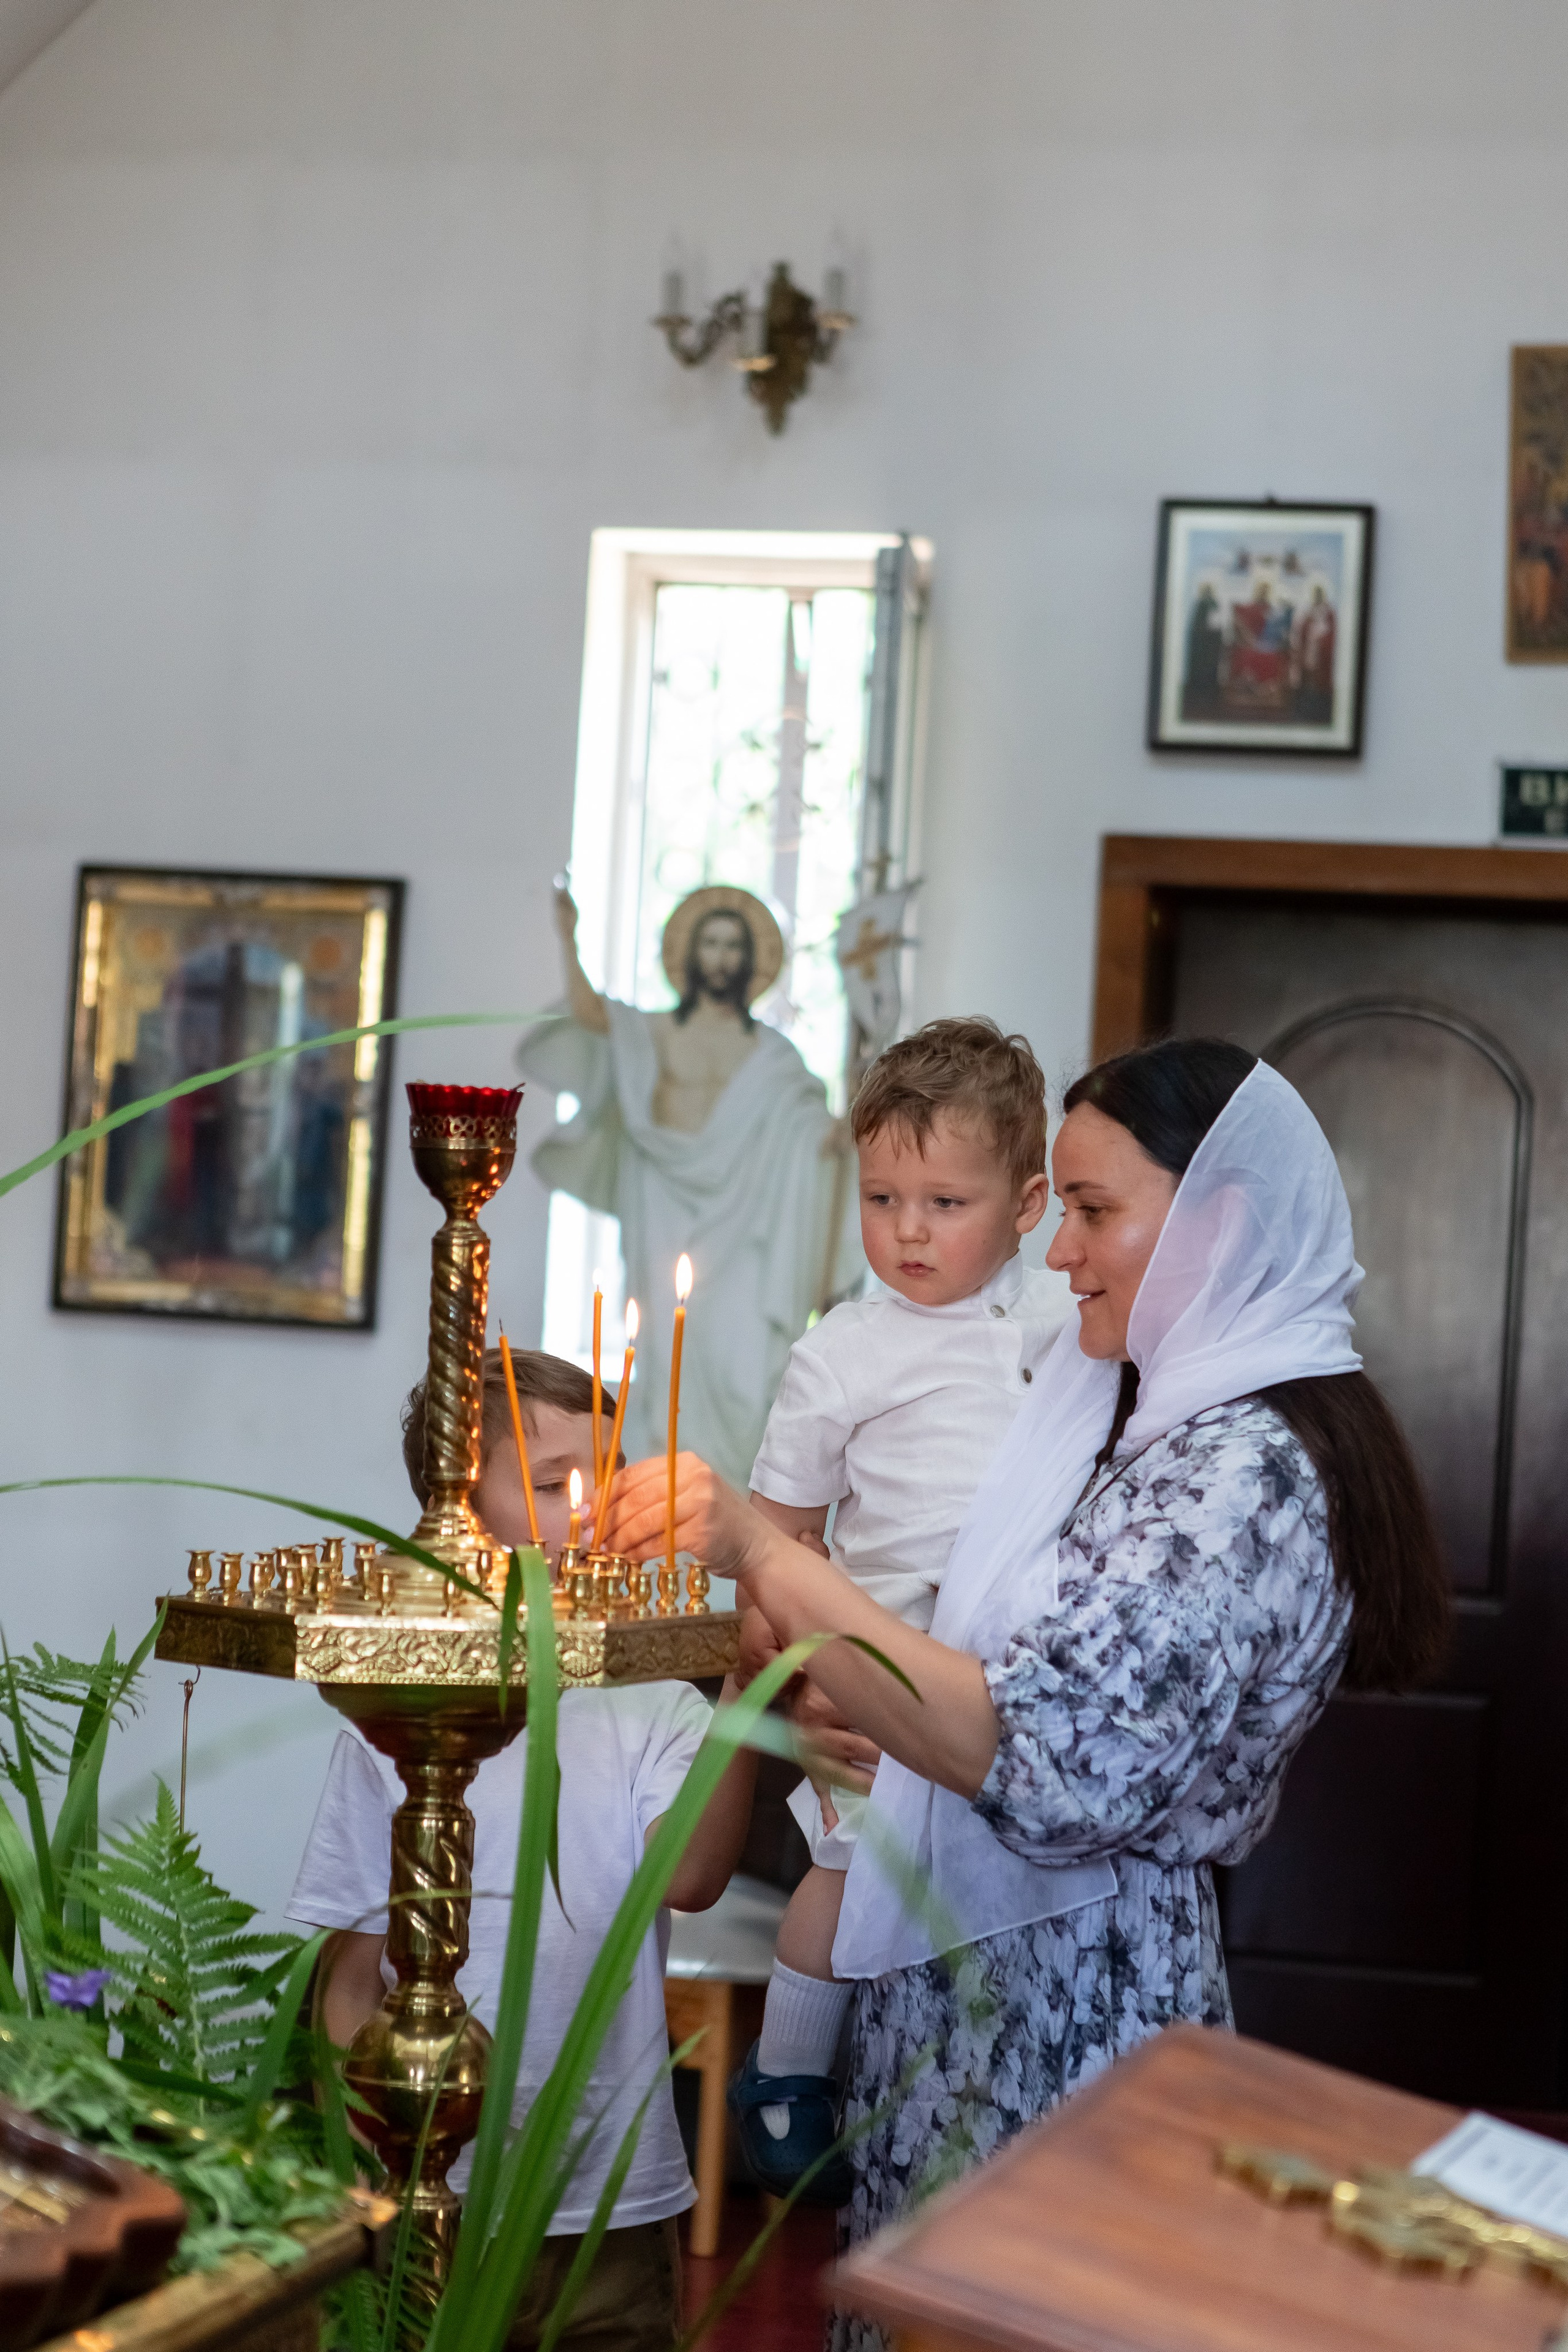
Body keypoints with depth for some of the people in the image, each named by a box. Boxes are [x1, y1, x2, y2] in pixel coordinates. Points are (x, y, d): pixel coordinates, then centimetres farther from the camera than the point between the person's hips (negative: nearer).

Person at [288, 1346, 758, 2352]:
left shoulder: (653, 1709, -4)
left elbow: (689, 1878, -22)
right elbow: (353, 1975, 4)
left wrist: (748, 1691, -33)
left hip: (613, 2206, 0)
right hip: (428, 2201, 0)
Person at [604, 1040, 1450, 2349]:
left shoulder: (1249, 1470, -21)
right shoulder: (1169, 1424, 11)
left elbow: (1053, 1767, -31)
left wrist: (766, 1556, -31)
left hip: (1070, 2007, -9)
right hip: (986, 1973, 9)